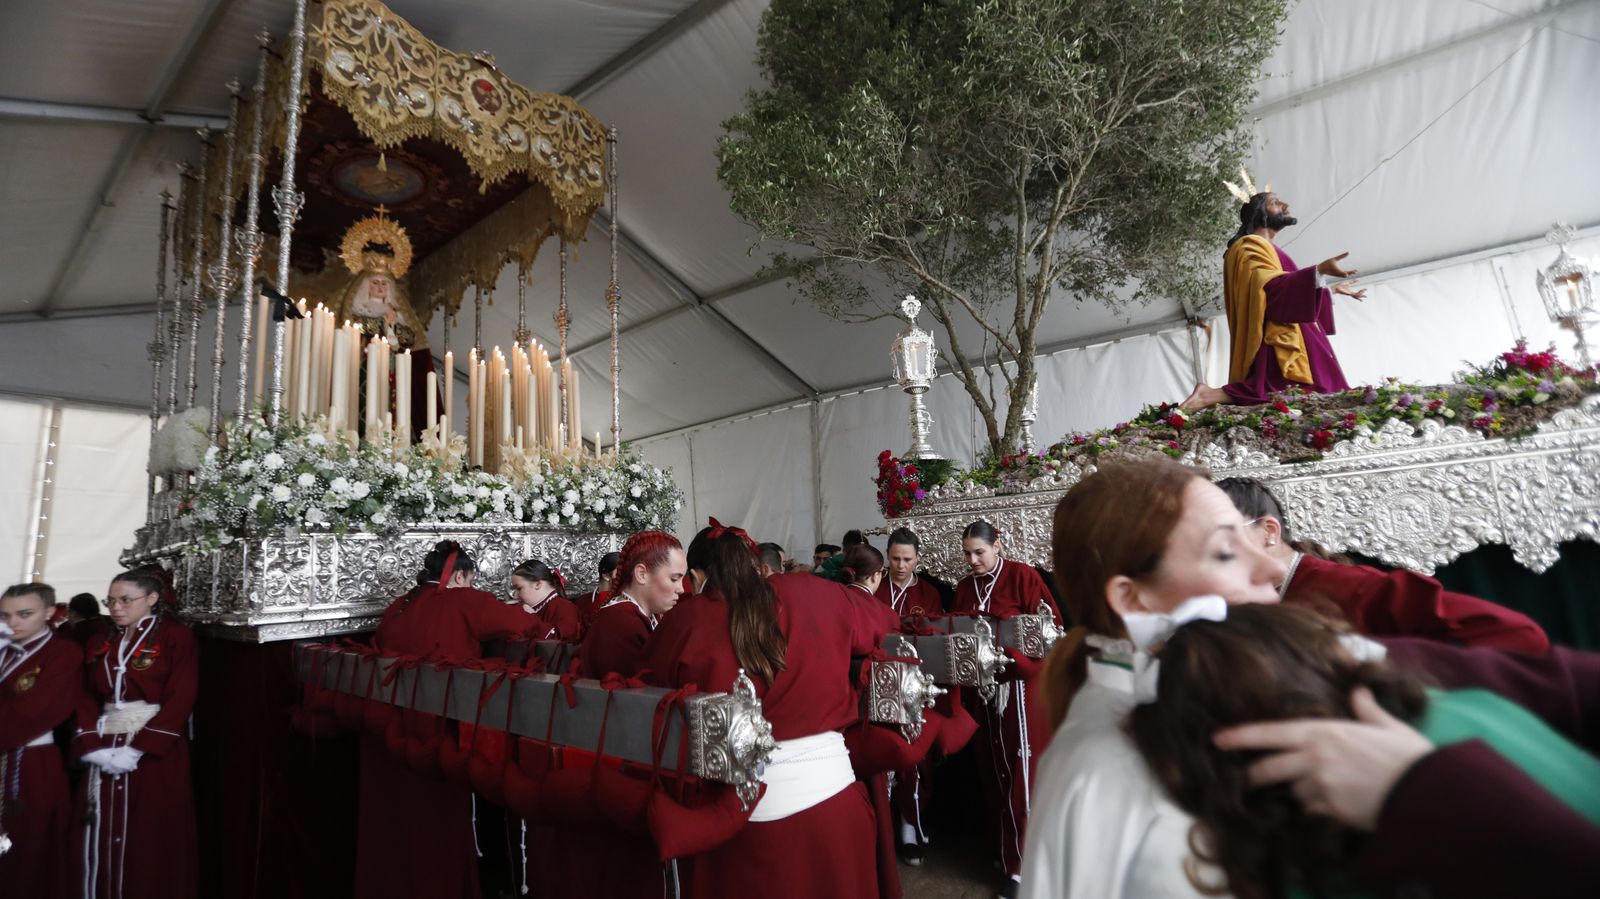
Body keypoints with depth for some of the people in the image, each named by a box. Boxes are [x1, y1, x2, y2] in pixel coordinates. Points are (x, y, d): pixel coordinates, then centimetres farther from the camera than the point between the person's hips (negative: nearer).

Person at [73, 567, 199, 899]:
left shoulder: (176, 637, -4)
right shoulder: (99, 644, 14)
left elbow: (180, 701, -11)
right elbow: (85, 700, 8)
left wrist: (137, 749, -17)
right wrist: (91, 746, -8)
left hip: (155, 755, -5)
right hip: (102, 751, 5)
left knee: (151, 846, -1)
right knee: (104, 842, 6)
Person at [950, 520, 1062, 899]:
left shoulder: (1022, 575, -8)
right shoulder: (964, 587, 11)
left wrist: (1010, 653, -23)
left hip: (1020, 683, -5)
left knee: (1019, 770, -3)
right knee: (992, 768, 12)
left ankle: (1019, 864, 6)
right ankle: (1002, 844, 27)